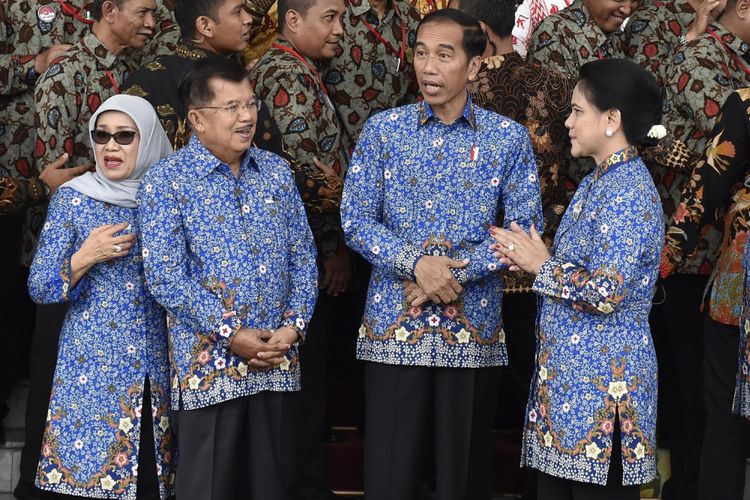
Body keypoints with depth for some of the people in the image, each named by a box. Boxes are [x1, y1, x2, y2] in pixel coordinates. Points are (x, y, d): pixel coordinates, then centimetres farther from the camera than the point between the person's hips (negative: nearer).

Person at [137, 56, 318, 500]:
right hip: (209, 363, -4)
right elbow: (165, 276, -12)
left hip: (277, 361, 4)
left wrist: (293, 325, -4)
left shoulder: (276, 171, 10)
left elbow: (303, 257, 11)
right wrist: (231, 334, -14)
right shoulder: (166, 180, -5)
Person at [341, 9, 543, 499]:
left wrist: (458, 273, -13)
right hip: (393, 322, 0)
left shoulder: (509, 137, 2)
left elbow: (526, 228, -2)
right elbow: (356, 220, -1)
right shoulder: (383, 129, 3)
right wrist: (416, 263, -16)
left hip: (474, 325, 0)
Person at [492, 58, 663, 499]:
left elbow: (605, 293, -24)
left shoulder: (629, 193, -16)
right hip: (569, 373, 10)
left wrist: (542, 265, -11)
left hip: (604, 381, -10)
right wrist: (530, 258, 4)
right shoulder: (598, 182, 15)